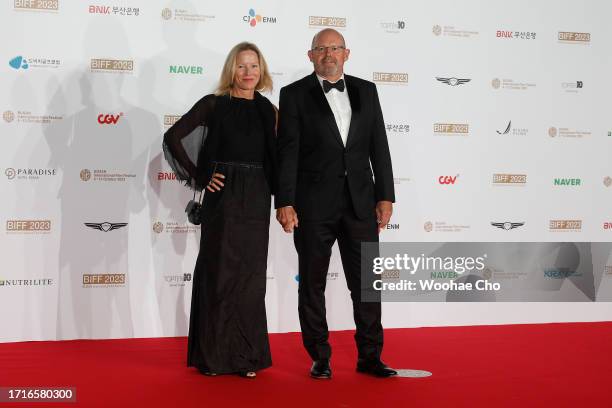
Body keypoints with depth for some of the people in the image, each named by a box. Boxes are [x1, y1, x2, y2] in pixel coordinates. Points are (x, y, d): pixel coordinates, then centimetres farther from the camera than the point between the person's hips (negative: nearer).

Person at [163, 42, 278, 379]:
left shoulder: (266, 110, 10)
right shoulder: (214, 104, 0)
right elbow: (173, 137, -3)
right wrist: (199, 176, -5)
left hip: (256, 199, 3)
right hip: (223, 196, -3)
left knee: (250, 274, 6)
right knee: (219, 272, 1)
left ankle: (246, 354, 15)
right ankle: (213, 355, 12)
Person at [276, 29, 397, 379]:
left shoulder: (366, 91, 10)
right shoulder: (295, 94, 0)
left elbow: (379, 146, 8)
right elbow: (288, 152, -5)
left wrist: (386, 196, 3)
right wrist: (285, 203, -12)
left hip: (360, 201, 3)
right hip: (314, 203, -2)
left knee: (367, 281, 5)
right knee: (313, 283, 6)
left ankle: (370, 356, 15)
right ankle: (319, 358, 18)